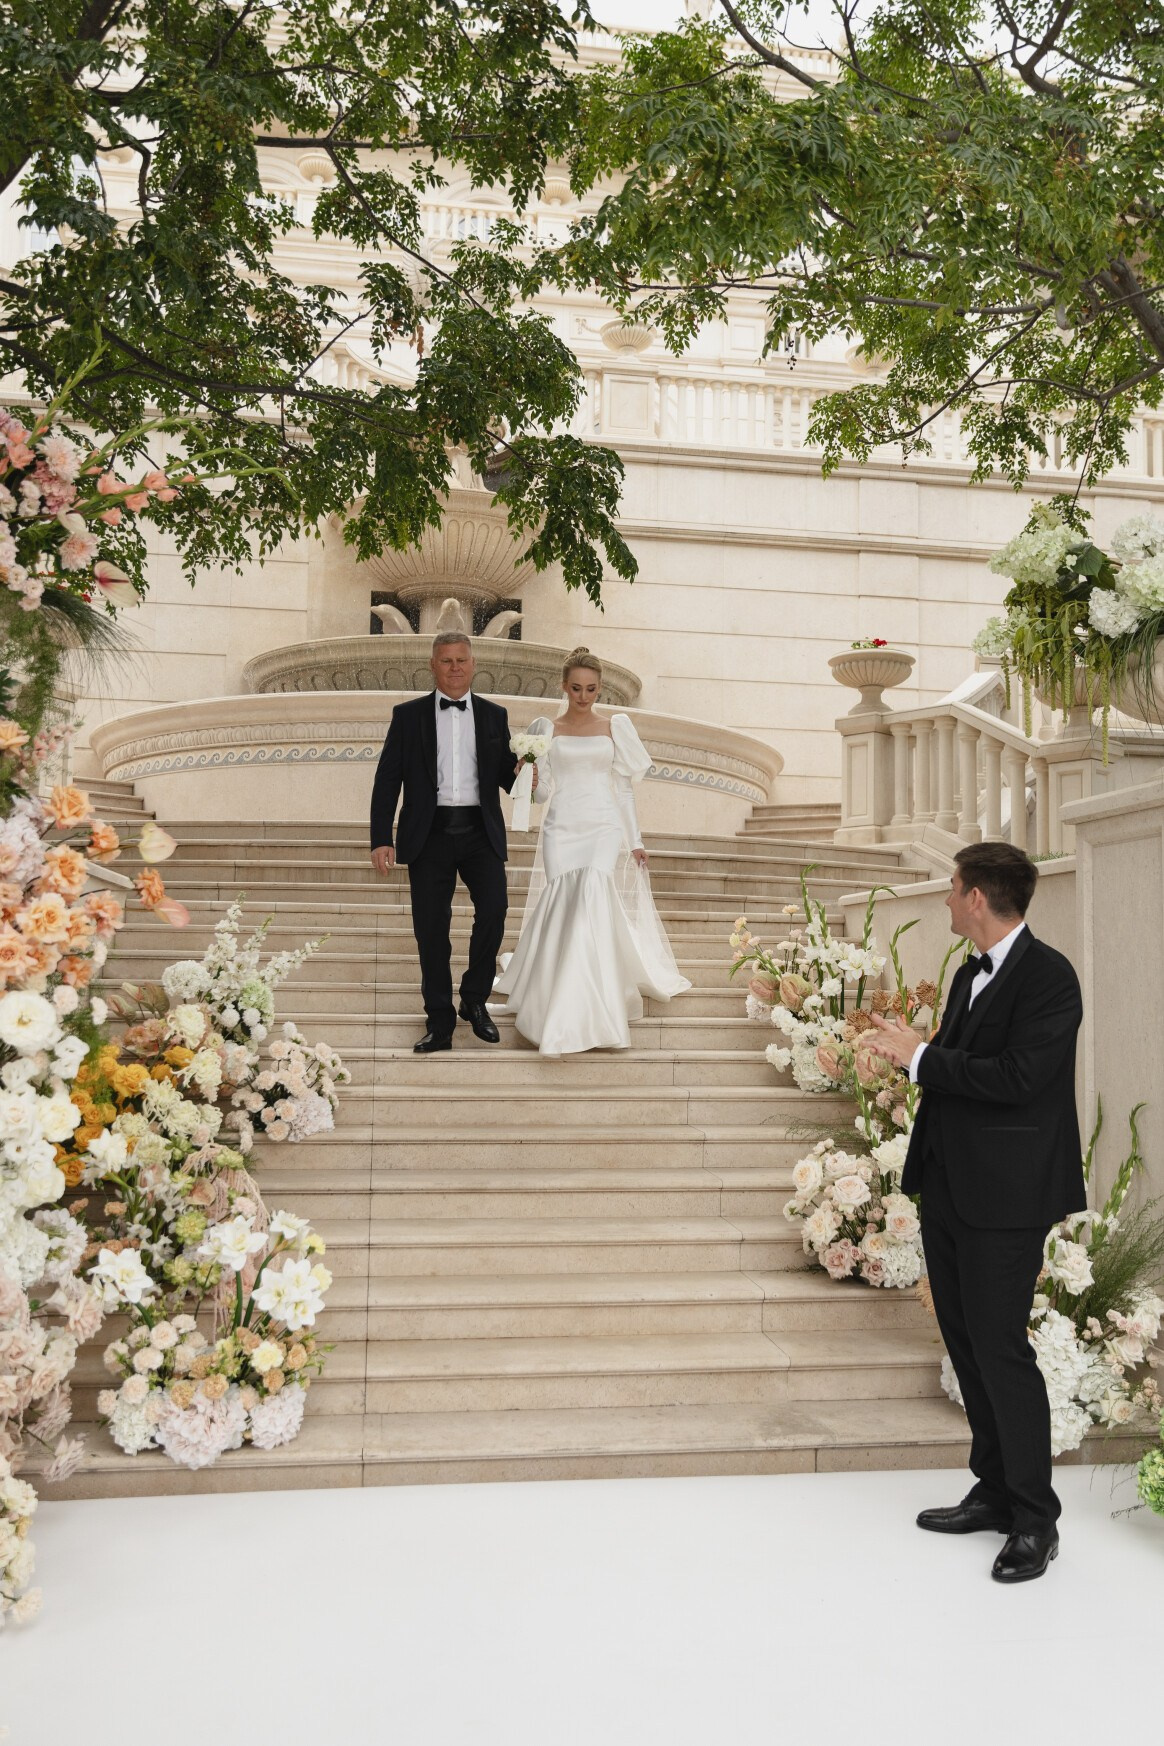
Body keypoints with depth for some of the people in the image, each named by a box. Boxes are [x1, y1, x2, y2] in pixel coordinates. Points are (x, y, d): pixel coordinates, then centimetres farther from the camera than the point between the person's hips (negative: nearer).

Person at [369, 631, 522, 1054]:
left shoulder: (494, 716, 12)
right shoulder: (408, 715, 8)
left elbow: (504, 776, 13)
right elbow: (387, 780, 4)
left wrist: (519, 772, -12)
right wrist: (381, 839, -5)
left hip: (480, 832, 1)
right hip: (429, 833, -1)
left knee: (494, 907, -17)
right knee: (431, 927, 0)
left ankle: (475, 998, 5)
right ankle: (440, 1022, 11)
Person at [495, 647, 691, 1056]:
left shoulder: (615, 728, 10)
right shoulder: (547, 730, 9)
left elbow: (624, 787, 10)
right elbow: (541, 792, 7)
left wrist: (635, 839, 7)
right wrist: (528, 779, -16)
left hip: (604, 828, -1)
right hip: (562, 828, 1)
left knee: (593, 905, -17)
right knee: (564, 909, -6)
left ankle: (589, 1011, -14)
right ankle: (560, 1004, 12)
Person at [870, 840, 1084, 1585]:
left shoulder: (1048, 976, -15)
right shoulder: (971, 975, 12)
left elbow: (1015, 1078, -24)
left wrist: (923, 1056, -18)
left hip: (1005, 1194, -9)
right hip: (950, 1187, 9)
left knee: (1001, 1347, -4)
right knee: (967, 1343, 15)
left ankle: (1035, 1519, 10)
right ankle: (994, 1492, 28)